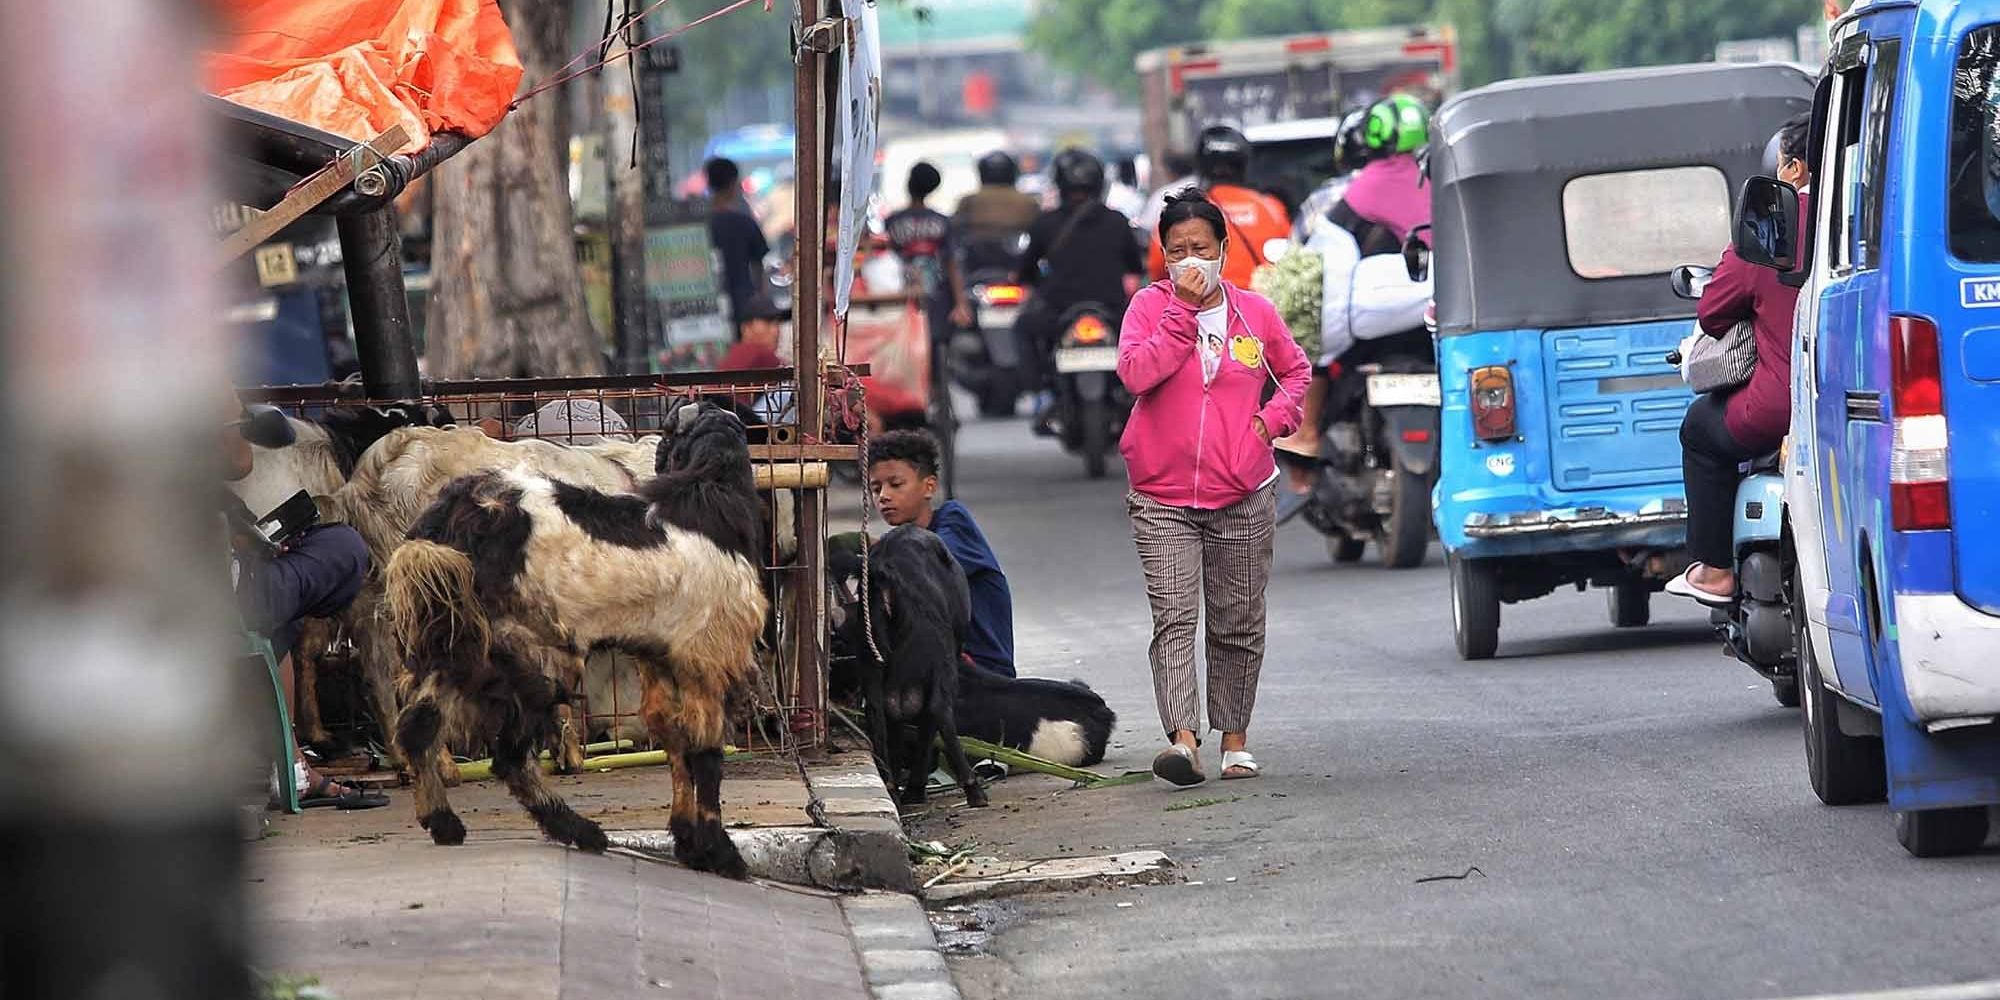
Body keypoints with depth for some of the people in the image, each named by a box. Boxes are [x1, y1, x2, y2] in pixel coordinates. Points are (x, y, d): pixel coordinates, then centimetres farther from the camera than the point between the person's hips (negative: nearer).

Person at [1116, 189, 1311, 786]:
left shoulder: (1255, 312, 5)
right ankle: (1182, 739, -24)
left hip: (1242, 496, 2)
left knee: (1238, 625, 9)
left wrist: (1274, 418, 4)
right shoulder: (1150, 306, 1)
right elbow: (1135, 373, -16)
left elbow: (1296, 371, 22)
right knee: (1173, 620, -14)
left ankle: (1235, 738, 22)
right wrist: (1184, 309, -16)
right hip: (1162, 499, -2)